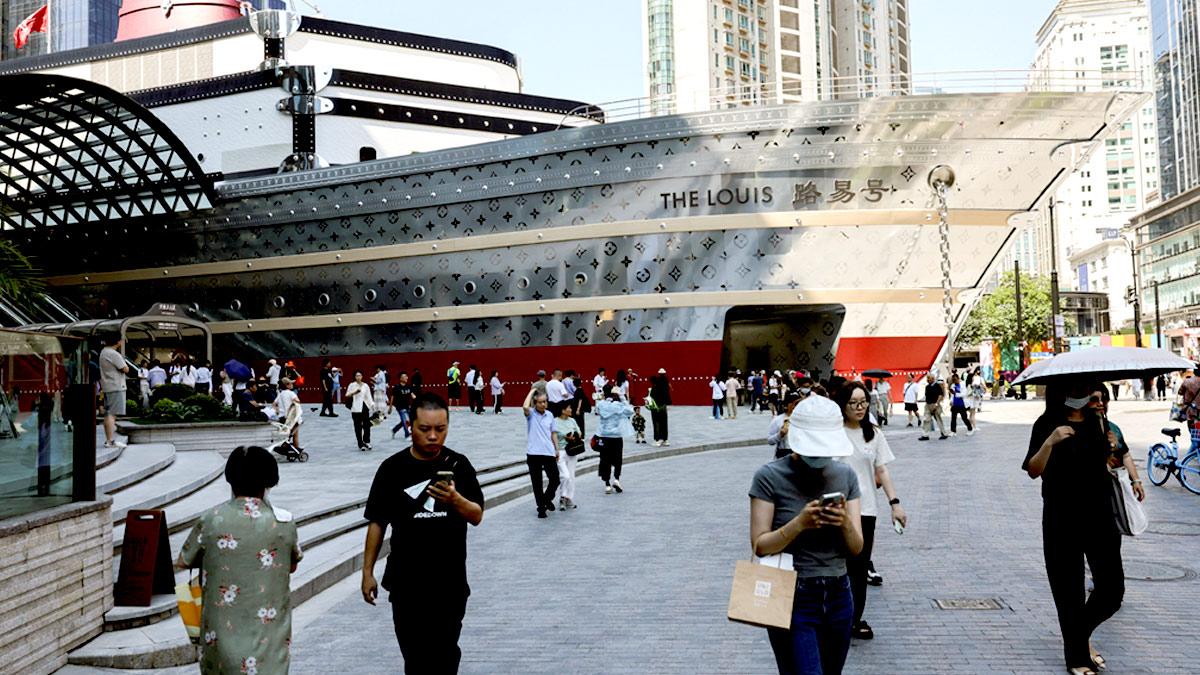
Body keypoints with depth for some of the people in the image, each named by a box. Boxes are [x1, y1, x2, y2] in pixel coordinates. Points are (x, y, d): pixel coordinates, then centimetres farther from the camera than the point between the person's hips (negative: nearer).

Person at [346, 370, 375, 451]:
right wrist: (354, 393, -15)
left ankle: (366, 441, 19)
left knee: (367, 425, 1)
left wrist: (372, 404, -4)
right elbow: (347, 395, 1)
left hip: (365, 407, 3)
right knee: (358, 427, 0)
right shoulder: (352, 385, -1)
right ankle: (361, 444, 8)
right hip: (356, 408, -3)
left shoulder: (366, 386, 8)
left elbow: (369, 396, 8)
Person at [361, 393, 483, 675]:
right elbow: (377, 522, 4)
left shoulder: (458, 465, -3)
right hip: (405, 582, 0)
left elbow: (477, 516, -3)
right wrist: (367, 571, 3)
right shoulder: (392, 468, -3)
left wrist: (455, 499, -24)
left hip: (450, 582, 0)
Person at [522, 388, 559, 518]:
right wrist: (532, 391, -14)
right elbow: (525, 407, -26)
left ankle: (547, 499, 30)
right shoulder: (531, 414, -3)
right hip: (534, 453, -3)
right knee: (536, 482, 4)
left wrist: (557, 449, 12)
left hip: (549, 452, 3)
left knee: (555, 479, 2)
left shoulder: (549, 415, 8)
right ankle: (541, 507, 17)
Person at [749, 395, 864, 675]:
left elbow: (856, 548, 2)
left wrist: (845, 523, -19)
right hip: (793, 599, -5)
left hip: (838, 596, 5)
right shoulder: (770, 476, -9)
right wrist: (799, 524, -26)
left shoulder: (845, 475, 3)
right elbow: (760, 546, -11)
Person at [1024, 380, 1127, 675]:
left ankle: (1081, 634, 32)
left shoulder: (1096, 420, 8)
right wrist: (1049, 442, -30)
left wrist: (1109, 449, 1)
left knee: (1112, 589, 4)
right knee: (1069, 589, 3)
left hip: (1099, 512, 5)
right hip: (1062, 518, -4)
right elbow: (1033, 471, -15)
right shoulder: (1047, 423, -7)